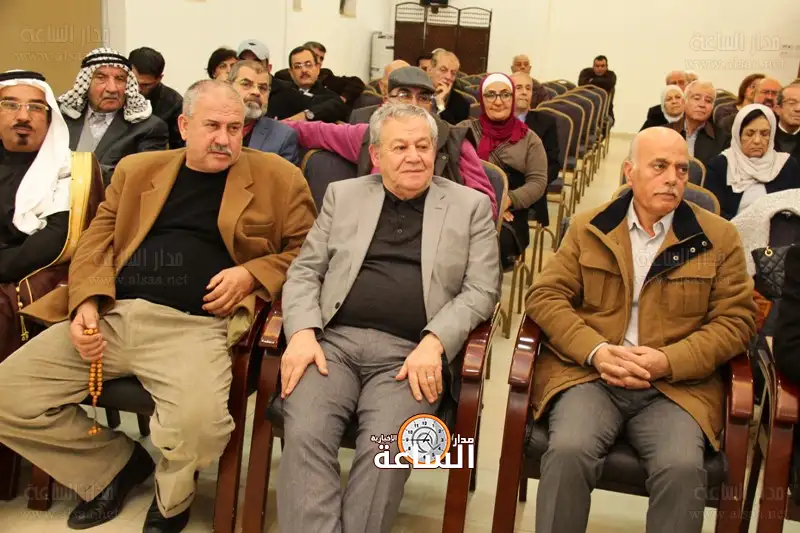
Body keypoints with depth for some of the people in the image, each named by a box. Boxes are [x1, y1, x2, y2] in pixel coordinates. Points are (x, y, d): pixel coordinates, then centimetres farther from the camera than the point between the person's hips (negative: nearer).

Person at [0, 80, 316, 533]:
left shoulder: (276, 177, 8)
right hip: (111, 315, 4)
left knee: (198, 421, -33)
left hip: (193, 325, -4)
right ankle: (117, 464, 17)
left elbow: (308, 249, 10)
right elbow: (98, 239, 18)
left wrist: (252, 272, -7)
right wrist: (87, 301, -1)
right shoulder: (137, 169, 18)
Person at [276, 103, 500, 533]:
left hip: (411, 353, -1)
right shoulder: (343, 195, 16)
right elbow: (304, 271, 13)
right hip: (334, 341, 2)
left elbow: (482, 289, 4)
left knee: (386, 448, -27)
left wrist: (433, 343, -12)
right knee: (304, 436, -25)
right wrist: (303, 333, -5)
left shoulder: (471, 206, 11)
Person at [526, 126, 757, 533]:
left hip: (677, 385, 0)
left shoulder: (719, 237, 9)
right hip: (589, 374, 0)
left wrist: (669, 361, -12)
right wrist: (597, 351, -12)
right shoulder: (588, 227, 10)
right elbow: (545, 295, 5)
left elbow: (736, 319, 5)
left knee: (683, 469, -28)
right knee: (568, 451, -28)